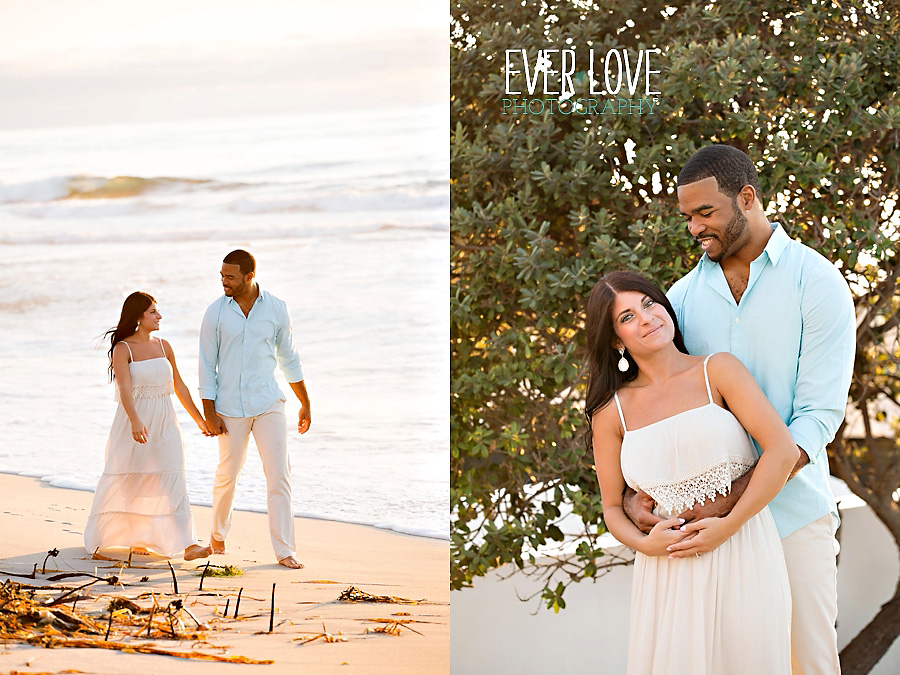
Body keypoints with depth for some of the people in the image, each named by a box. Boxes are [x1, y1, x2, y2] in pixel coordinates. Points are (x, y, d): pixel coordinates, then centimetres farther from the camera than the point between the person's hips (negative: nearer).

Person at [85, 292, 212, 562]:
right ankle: (97, 542, 17)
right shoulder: (123, 349, -6)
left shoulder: (163, 346, 9)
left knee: (172, 480, -4)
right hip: (133, 421, -4)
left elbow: (179, 385, 16)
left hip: (164, 423, 4)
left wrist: (199, 419, 16)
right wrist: (135, 421, -34)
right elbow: (125, 388, -19)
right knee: (123, 482, 2)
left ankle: (187, 544, -6)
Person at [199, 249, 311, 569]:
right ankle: (218, 534, 36)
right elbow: (207, 365, 0)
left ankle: (285, 551, -3)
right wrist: (209, 413, -5)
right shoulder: (215, 313, -3)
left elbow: (289, 359, 10)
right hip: (231, 407, 0)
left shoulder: (276, 309, 0)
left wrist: (305, 404, 12)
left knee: (279, 475, -7)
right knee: (227, 475, 10)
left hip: (268, 404, 0)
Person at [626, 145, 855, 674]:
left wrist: (732, 500, -21)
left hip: (792, 511, -3)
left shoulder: (817, 282, -5)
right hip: (707, 512, 3)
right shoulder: (685, 293, 8)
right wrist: (634, 490, -10)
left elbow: (818, 417, -13)